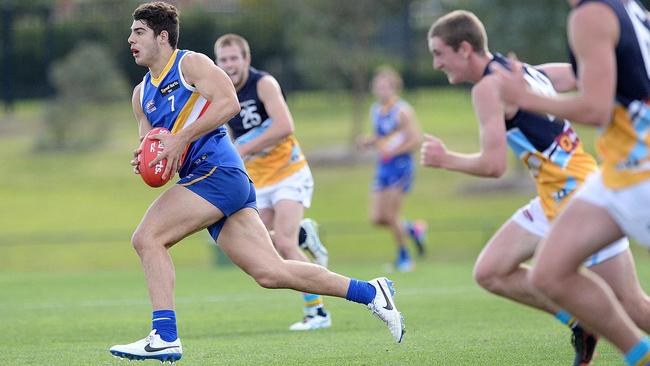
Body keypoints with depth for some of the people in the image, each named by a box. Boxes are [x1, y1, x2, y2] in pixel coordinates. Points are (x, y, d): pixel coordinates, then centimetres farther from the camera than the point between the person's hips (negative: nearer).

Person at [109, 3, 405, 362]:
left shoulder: (191, 64, -1)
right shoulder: (141, 94, 23)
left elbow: (229, 103, -15)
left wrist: (181, 138, -19)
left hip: (218, 171, -8)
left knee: (147, 237, -16)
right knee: (270, 272, 2)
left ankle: (164, 337, -18)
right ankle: (369, 292, 10)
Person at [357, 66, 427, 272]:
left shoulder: (402, 111, -11)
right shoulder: (375, 111, 11)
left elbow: (416, 140, -14)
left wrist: (393, 151, -21)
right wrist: (368, 142, 3)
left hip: (400, 165, -7)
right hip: (383, 166, 7)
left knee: (390, 215, -8)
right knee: (376, 218, 1)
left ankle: (403, 256, 11)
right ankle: (413, 229, 25)